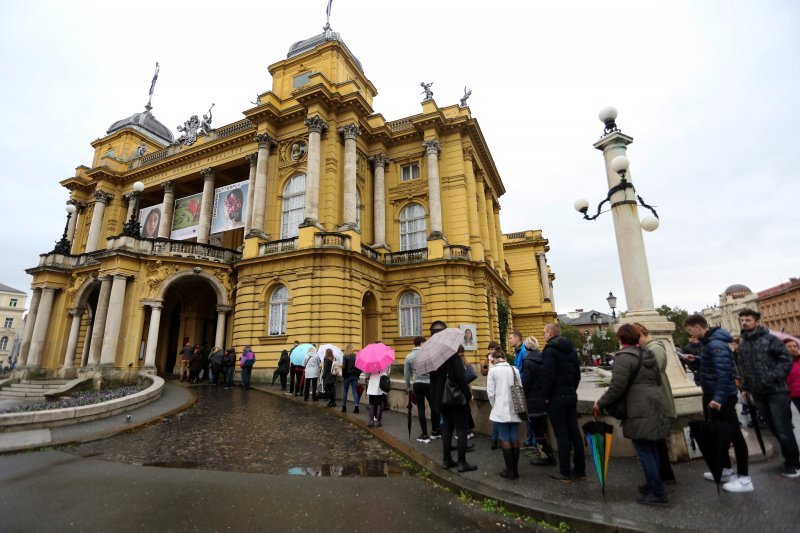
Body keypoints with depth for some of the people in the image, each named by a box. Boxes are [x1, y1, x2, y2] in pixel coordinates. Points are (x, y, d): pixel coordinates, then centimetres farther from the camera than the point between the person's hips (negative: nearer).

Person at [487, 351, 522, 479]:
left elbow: (490, 393, -8)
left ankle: (510, 471, 8)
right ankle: (515, 469, 19)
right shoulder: (514, 369, 3)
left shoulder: (493, 370, -7)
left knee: (505, 439, 3)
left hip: (501, 410, -4)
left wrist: (494, 406, 7)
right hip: (514, 410, 4)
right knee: (514, 439, 11)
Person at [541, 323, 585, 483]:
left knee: (562, 434, -1)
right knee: (574, 431, 13)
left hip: (556, 397, -8)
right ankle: (580, 469, 22)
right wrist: (571, 389, 18)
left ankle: (565, 473, 7)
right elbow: (577, 374, 15)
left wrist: (545, 396, -12)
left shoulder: (550, 350, -15)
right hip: (571, 395, 8)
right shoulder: (571, 348, 11)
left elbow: (548, 376, -22)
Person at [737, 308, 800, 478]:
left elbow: (786, 360, -11)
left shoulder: (770, 339, -7)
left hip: (775, 390, -5)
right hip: (758, 393, 5)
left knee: (783, 429, -1)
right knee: (774, 428, 12)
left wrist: (773, 377, -20)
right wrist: (745, 387, 12)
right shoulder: (742, 344, 9)